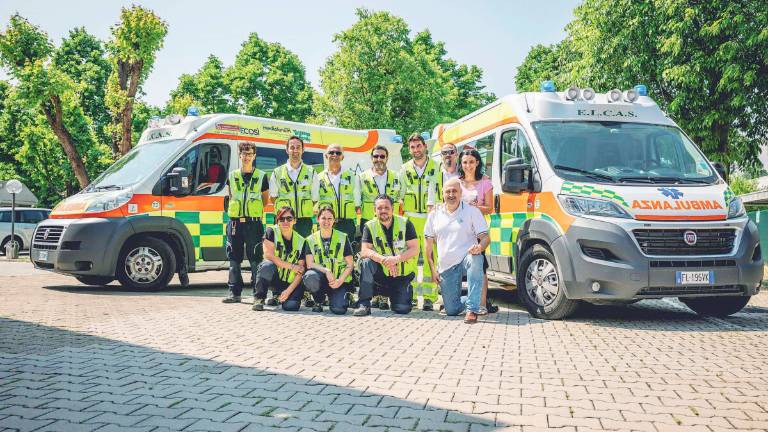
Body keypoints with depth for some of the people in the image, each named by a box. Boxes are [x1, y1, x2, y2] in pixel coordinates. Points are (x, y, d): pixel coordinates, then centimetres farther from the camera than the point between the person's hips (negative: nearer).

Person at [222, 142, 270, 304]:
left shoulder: (261, 176, 6)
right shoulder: (232, 176, 12)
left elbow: (265, 200, 15)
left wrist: (254, 210, 7)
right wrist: (237, 210, 12)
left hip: (253, 223, -3)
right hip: (235, 222, 3)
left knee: (255, 259, -6)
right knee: (234, 259, 7)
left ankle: (258, 293, -3)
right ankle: (235, 292, 15)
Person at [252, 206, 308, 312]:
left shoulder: (300, 241, -2)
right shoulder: (271, 232, -7)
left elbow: (301, 271, -5)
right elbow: (268, 255, -19)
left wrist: (289, 290, -18)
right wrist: (292, 266, -17)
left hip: (289, 283, 2)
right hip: (273, 279, -2)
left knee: (291, 306, -24)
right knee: (267, 265, -35)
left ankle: (278, 295, 15)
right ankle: (259, 298, -13)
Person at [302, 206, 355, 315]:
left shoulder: (343, 238, 4)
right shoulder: (311, 240, 6)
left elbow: (350, 265, 2)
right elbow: (309, 264, -4)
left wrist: (340, 280, -15)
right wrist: (326, 271, -21)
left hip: (338, 280, -1)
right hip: (321, 279, 1)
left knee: (339, 310, -26)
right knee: (310, 276, -36)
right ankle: (318, 301, -4)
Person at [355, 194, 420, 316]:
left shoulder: (405, 223, -5)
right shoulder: (370, 226, -3)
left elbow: (415, 249, -10)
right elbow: (364, 251, -13)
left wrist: (396, 258, -27)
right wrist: (384, 260, -29)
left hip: (403, 275, -1)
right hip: (382, 273, 1)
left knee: (402, 309, -17)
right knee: (366, 262, -29)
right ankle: (364, 304, -23)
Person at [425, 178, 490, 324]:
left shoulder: (472, 211, 1)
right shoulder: (435, 214, 9)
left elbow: (485, 237, -4)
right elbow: (429, 244, 11)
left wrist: (480, 247, -28)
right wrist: (433, 269, 4)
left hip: (466, 258, -3)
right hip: (446, 266, 3)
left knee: (475, 260, -41)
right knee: (451, 310, 0)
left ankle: (472, 309, -35)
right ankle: (472, 300, 34)